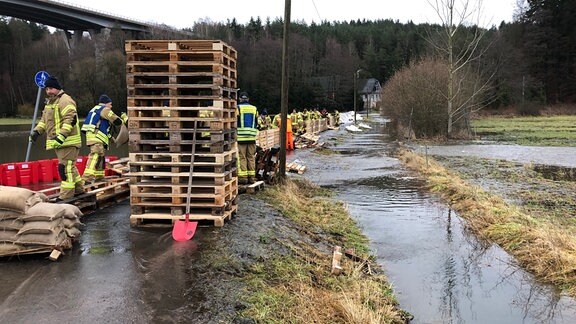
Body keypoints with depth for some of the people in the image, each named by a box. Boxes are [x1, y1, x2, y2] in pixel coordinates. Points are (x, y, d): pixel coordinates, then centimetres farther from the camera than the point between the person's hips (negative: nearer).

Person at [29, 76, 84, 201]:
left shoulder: (65, 100, -12)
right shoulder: (50, 102, 20)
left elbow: (71, 119, -23)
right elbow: (44, 120, 28)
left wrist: (62, 135, -30)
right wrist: (37, 131, 13)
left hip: (68, 141, -10)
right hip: (58, 142, 10)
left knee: (65, 166, -10)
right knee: (69, 166, 16)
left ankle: (66, 195, -8)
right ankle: (79, 189, 27)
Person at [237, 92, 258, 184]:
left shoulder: (238, 108, -2)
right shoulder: (254, 109, 12)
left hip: (241, 137, -4)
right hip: (252, 137, 4)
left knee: (242, 157, -1)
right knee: (251, 157, 9)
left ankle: (243, 177, -4)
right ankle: (251, 177, 10)